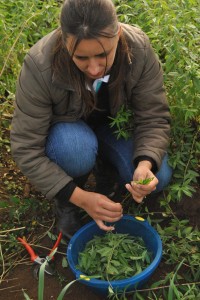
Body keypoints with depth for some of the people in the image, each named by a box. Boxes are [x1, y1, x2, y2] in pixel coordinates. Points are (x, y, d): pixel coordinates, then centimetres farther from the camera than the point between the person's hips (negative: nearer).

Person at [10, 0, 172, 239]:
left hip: (114, 125, 3)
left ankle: (105, 161, 11)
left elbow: (153, 119, -21)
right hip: (65, 129, -2)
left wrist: (146, 164, -41)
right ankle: (65, 202, -4)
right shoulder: (39, 66, -34)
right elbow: (26, 149, -30)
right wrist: (80, 197, -36)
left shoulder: (139, 50, -28)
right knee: (76, 148, -37)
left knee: (158, 178, -19)